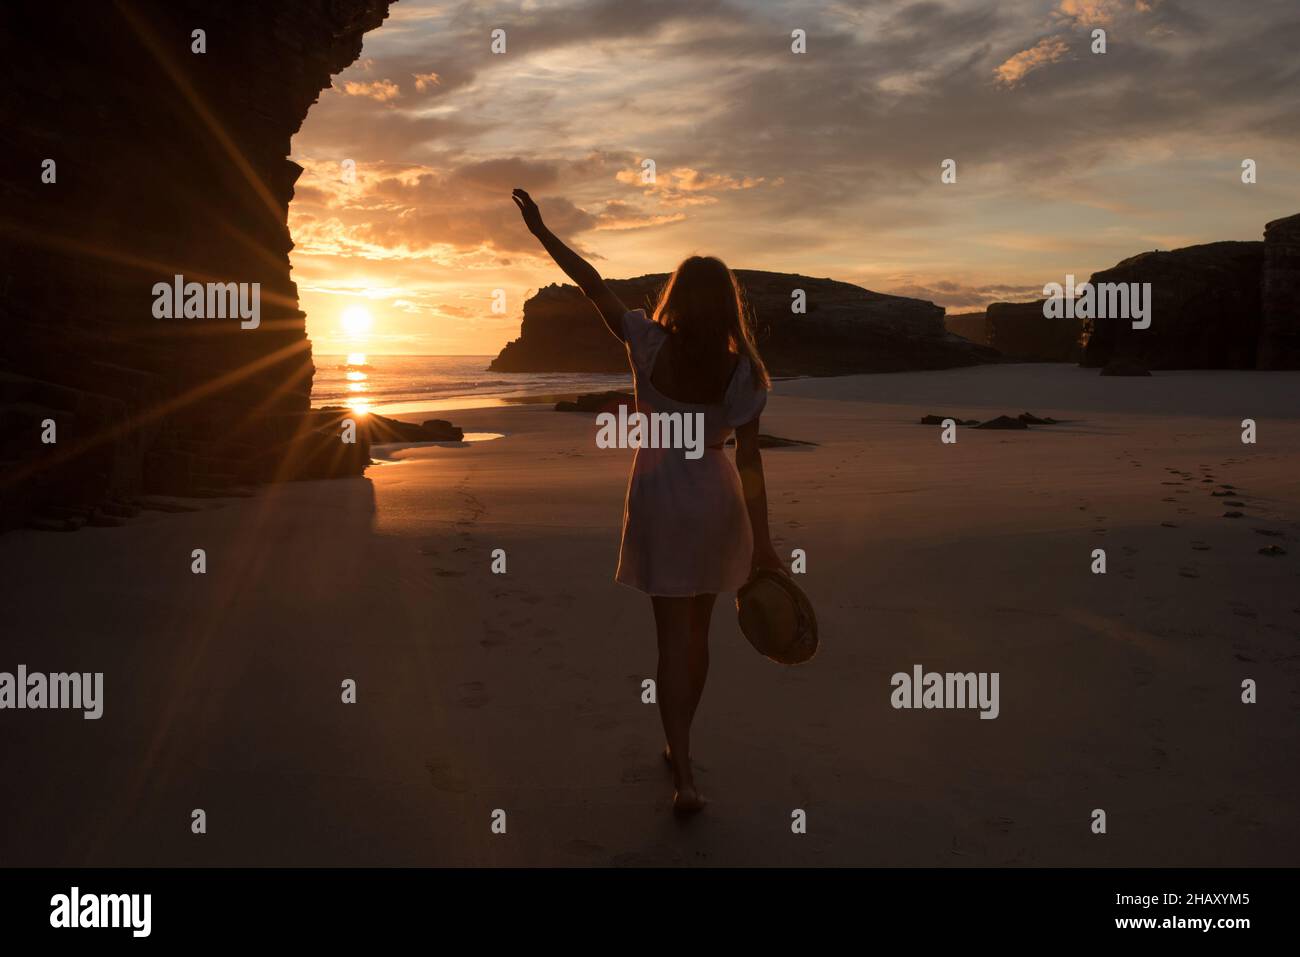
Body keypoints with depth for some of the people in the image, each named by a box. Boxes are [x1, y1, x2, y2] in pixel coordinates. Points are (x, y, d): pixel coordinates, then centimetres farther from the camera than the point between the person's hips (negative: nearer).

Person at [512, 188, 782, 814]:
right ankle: (679, 747, 31)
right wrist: (763, 544, -7)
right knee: (697, 630, 17)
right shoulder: (741, 372, -8)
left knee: (673, 636, 1)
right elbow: (750, 461, -10)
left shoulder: (649, 344, -9)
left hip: (660, 497, -1)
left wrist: (541, 231, 3)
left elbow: (592, 284, -7)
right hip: (715, 498, 1)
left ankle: (684, 777, -6)